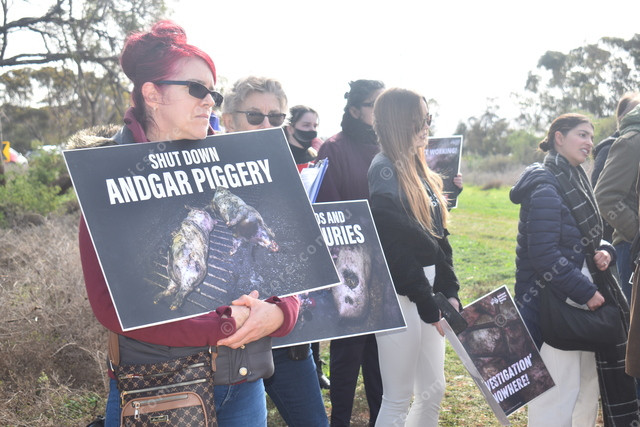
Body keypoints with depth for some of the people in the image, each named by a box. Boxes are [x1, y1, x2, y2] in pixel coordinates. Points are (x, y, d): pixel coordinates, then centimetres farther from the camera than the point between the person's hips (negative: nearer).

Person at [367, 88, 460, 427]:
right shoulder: (385, 171, -14)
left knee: (433, 390, 15)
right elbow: (396, 248, -20)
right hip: (400, 294, -9)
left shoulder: (418, 170, 12)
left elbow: (438, 236, 13)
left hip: (428, 290, 9)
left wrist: (450, 292, 6)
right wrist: (428, 305, -17)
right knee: (398, 399, 0)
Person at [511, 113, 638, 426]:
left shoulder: (575, 181, 13)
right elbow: (544, 255, -22)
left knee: (586, 392, 17)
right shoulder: (546, 187, -16)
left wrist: (603, 250, -2)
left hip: (577, 304, 10)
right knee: (558, 399, -6)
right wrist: (586, 292, -17)